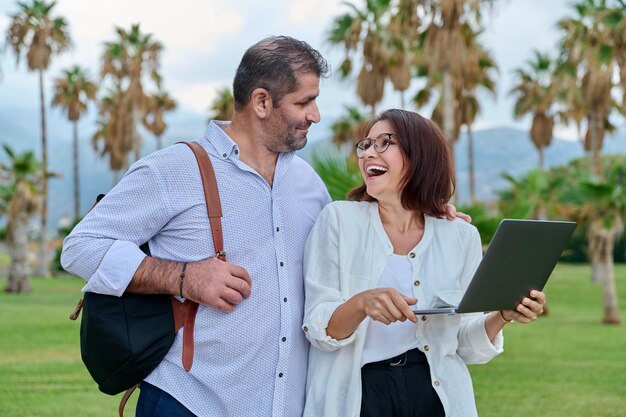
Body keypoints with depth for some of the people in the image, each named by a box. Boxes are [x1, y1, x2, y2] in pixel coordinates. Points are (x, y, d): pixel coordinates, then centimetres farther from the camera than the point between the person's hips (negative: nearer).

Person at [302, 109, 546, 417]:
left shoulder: (461, 237, 3)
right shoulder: (339, 219, -3)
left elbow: (466, 346, 5)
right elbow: (319, 331, -9)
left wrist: (502, 316, -13)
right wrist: (360, 304, -27)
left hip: (435, 392, 2)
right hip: (359, 392, -2)